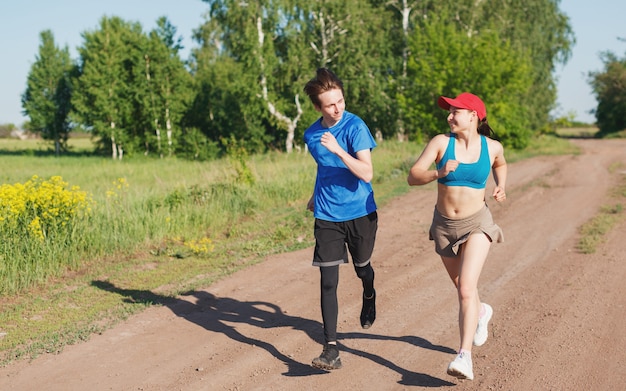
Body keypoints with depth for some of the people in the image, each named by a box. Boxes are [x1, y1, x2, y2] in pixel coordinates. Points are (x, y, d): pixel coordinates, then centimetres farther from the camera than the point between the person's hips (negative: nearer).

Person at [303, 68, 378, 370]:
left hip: (360, 212, -3)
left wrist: (339, 150, -34)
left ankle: (369, 297, 55)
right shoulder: (311, 135, 2)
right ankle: (331, 350, -7)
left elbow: (367, 173, -24)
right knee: (328, 281, -7)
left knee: (362, 268, 17)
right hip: (327, 217, 3)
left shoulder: (355, 127, -14)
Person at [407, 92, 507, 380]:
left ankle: (464, 356, -23)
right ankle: (481, 312, 55)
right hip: (444, 226, 2)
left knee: (466, 288, -20)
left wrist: (500, 187, 2)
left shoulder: (492, 146, -5)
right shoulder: (441, 142, -9)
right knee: (462, 288, 20)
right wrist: (439, 173, -33)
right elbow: (412, 177, -16)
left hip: (476, 224, -2)